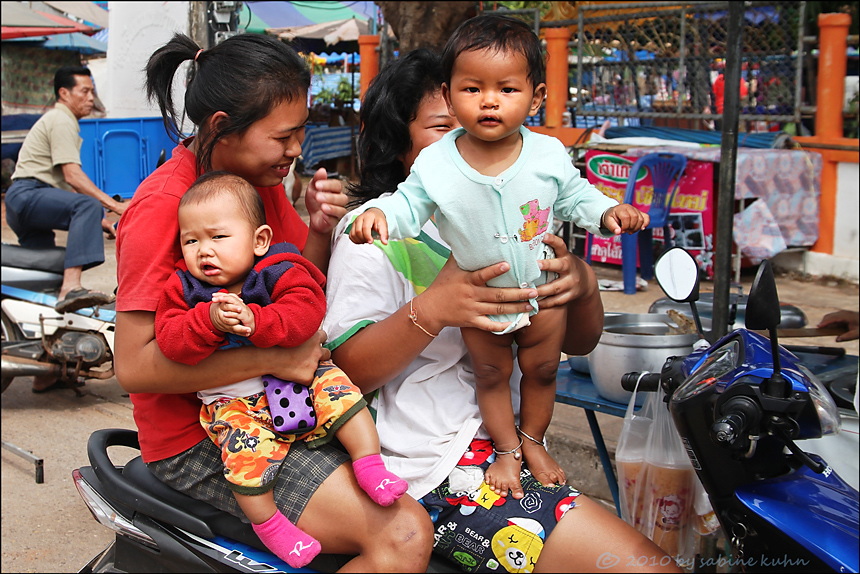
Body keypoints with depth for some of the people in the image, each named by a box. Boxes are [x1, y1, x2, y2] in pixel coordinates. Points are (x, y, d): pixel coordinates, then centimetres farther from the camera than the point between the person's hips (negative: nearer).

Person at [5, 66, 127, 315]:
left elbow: (68, 182, 28)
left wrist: (97, 220, 21)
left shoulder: (65, 122, 28)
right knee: (88, 206, -33)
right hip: (27, 194, -11)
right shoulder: (61, 121, -5)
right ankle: (70, 287, -49)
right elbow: (72, 175, -16)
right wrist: (112, 204, -20)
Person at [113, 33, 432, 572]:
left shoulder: (261, 177, 7)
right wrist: (274, 359, -25)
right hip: (199, 441, -9)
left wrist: (319, 229, -6)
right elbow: (133, 364, -23)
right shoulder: (163, 204, -19)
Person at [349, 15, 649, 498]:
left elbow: (575, 199, -2)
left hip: (543, 287, 1)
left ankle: (533, 442, 44)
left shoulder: (549, 155, -17)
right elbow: (410, 206, -12)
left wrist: (609, 212, -19)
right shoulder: (436, 163, -20)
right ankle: (506, 450, 39)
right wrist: (379, 212, -32)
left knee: (542, 369, 18)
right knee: (491, 374, 16)